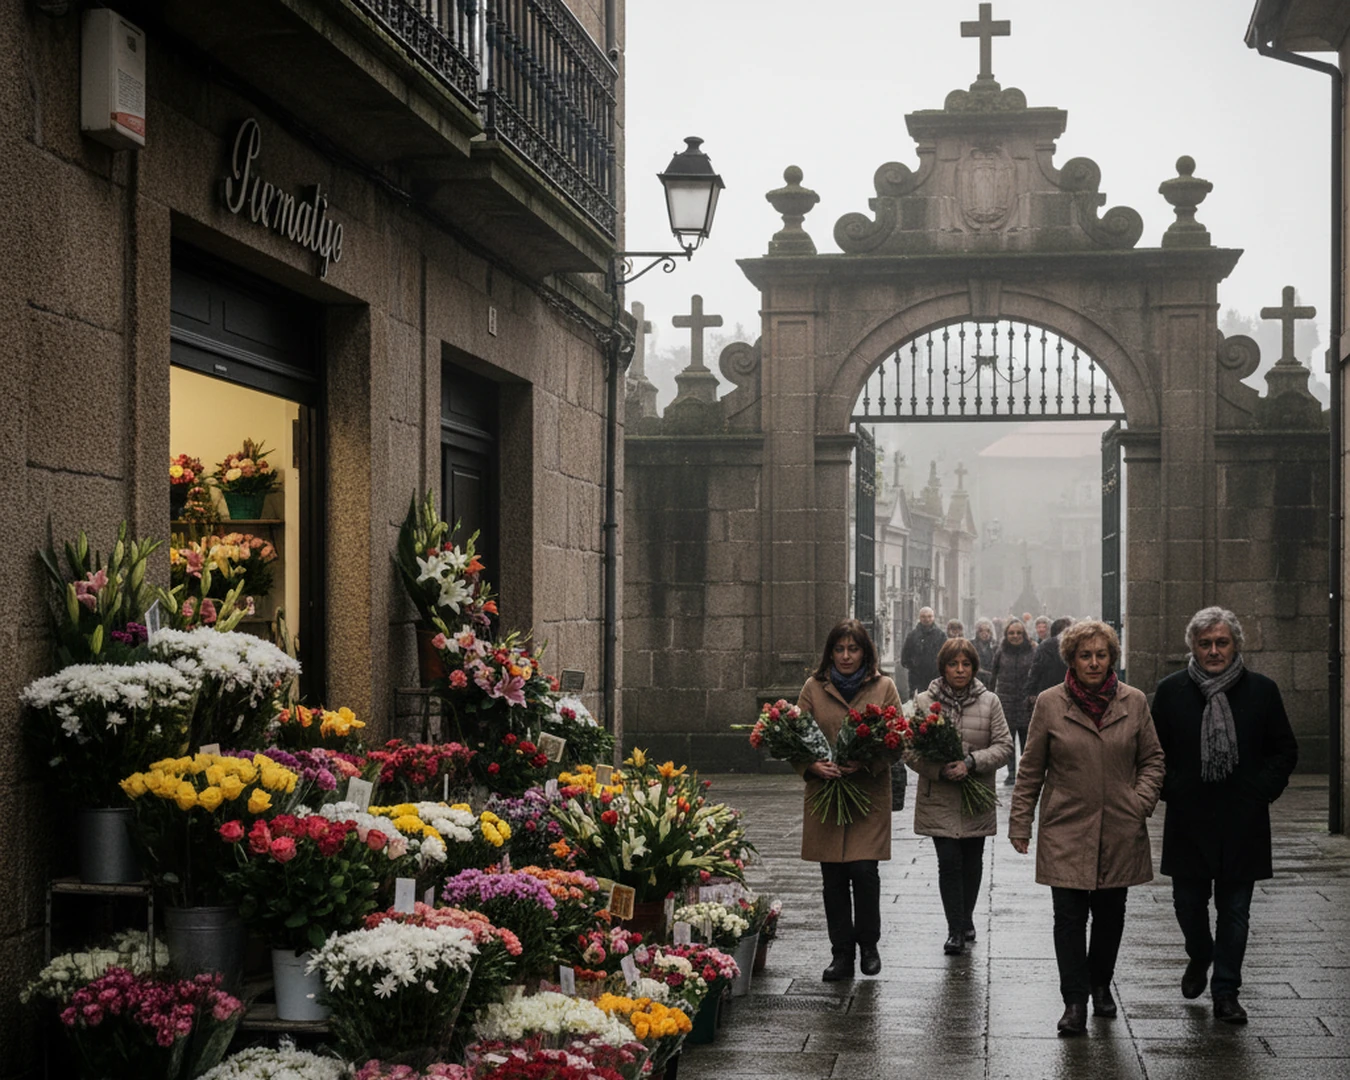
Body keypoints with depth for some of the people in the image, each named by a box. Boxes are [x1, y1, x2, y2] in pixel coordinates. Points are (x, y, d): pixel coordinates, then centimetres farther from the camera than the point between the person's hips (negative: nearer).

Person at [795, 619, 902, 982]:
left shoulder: (883, 687, 5)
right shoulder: (814, 688, 8)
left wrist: (866, 764, -16)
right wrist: (812, 765, -14)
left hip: (869, 793, -2)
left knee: (864, 871, -9)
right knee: (833, 878, 4)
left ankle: (868, 945, 13)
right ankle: (841, 955, 14)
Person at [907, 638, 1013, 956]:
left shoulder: (989, 702, 3)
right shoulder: (924, 702, -1)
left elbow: (1004, 746, -1)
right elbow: (910, 751, -2)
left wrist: (971, 762, -17)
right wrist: (939, 771, -18)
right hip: (939, 799, -2)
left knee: (972, 861, 13)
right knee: (949, 861, -7)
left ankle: (966, 918, 32)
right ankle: (956, 929, -1)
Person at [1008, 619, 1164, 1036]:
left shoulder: (1134, 702, 3)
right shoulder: (1050, 704, -1)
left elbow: (1152, 758, 12)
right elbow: (1031, 769, 5)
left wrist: (1142, 800, -4)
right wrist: (1020, 823, 3)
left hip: (1119, 831, 2)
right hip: (1065, 830, -2)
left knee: (1110, 914, 11)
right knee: (1069, 916, -6)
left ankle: (1101, 984, 32)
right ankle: (1075, 1002, -1)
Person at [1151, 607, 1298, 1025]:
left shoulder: (1262, 690, 1)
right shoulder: (1172, 690, 2)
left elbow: (1285, 751, 7)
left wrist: (1262, 791, -3)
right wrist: (1169, 790, -2)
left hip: (1242, 821, -1)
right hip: (1188, 821, 1)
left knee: (1234, 909, 4)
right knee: (1188, 901, 10)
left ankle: (1225, 991, 14)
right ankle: (1199, 957, 39)